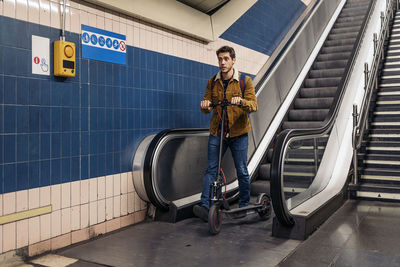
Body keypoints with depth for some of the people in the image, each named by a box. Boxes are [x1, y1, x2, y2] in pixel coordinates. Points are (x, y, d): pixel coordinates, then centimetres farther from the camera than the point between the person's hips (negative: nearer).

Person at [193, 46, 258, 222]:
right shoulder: (212, 82, 8)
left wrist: (241, 101, -32)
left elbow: (253, 105, -10)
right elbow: (207, 106, 6)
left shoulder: (245, 81, -1)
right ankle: (205, 206, -6)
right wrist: (205, 105, -19)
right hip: (216, 132, 2)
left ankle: (244, 205, 23)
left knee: (242, 171, 6)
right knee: (211, 168, -5)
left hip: (238, 133, -2)